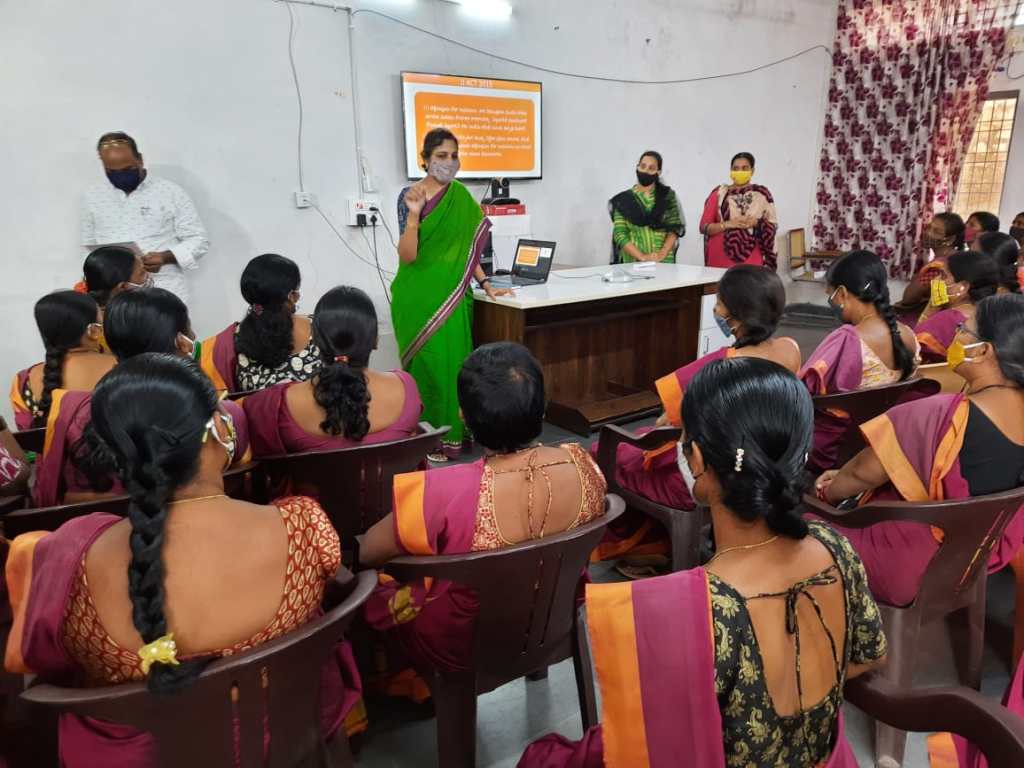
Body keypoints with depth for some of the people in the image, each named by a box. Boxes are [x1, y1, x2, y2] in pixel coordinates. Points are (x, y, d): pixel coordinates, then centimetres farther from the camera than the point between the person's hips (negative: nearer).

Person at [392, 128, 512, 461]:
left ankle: (451, 433, 16)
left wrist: (486, 283, 7)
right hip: (419, 296, -4)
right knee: (429, 366, -2)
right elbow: (407, 255, -13)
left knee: (454, 362, 4)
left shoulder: (462, 198, 8)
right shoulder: (409, 196, -5)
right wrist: (414, 213, -23)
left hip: (451, 295, 4)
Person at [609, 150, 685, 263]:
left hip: (664, 261, 0)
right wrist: (642, 257, -16)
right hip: (633, 262, 0)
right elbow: (620, 235, -5)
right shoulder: (623, 200, 5)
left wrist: (662, 253, -15)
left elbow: (674, 228, 1)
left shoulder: (668, 195, 7)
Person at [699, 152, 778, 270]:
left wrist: (756, 222, -10)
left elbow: (773, 225, 10)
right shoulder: (718, 193, 6)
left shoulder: (762, 193, 8)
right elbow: (704, 226, 3)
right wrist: (727, 224, -13)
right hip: (721, 259, -1)